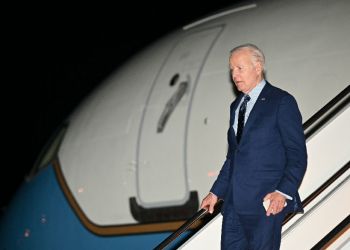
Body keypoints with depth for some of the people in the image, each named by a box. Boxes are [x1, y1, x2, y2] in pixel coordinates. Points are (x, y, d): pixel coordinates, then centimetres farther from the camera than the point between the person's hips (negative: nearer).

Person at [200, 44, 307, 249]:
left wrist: (284, 192, -20)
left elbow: (297, 154, -8)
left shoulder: (282, 102, -4)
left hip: (266, 203, -7)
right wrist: (216, 192, 19)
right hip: (234, 202, 7)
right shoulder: (236, 106, 20)